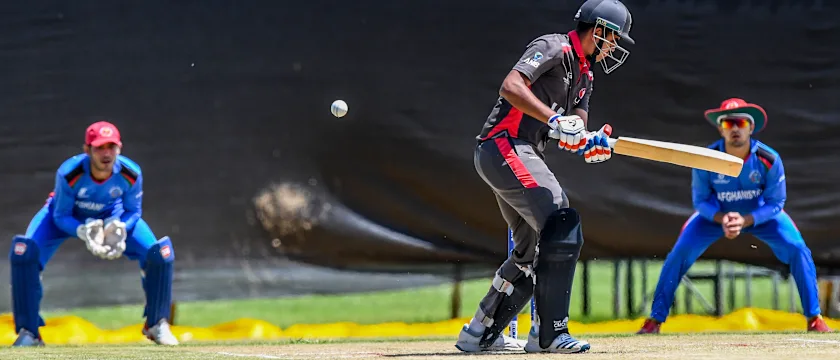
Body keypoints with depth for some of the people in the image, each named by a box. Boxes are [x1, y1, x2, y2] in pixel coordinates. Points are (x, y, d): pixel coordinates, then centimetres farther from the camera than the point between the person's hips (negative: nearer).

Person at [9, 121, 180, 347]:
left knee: (159, 254, -16)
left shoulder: (131, 174, -31)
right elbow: (61, 217, -22)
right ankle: (28, 332, -12)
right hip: (68, 218, -2)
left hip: (113, 216, 2)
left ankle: (156, 324, 9)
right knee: (24, 252, -27)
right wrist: (84, 232, -41)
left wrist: (120, 228, -32)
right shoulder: (68, 173, -37)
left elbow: (133, 210, -11)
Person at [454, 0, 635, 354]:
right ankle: (548, 334, -20)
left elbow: (575, 135, 10)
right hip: (504, 147, -11)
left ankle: (480, 334, 23)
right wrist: (555, 119, -31)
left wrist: (591, 144, -13)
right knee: (562, 225, -20)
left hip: (521, 157, 11)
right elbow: (511, 87, -23)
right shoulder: (554, 48, -9)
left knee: (535, 249, 15)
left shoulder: (583, 76, 20)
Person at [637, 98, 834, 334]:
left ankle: (814, 318, -2)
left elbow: (775, 203, -18)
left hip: (760, 214, 0)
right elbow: (701, 201, -14)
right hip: (716, 214, 0)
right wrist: (723, 219, -34)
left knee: (797, 250, -18)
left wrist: (745, 221, -34)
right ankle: (655, 319, -4)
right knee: (679, 254, -17)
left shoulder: (769, 159, -28)